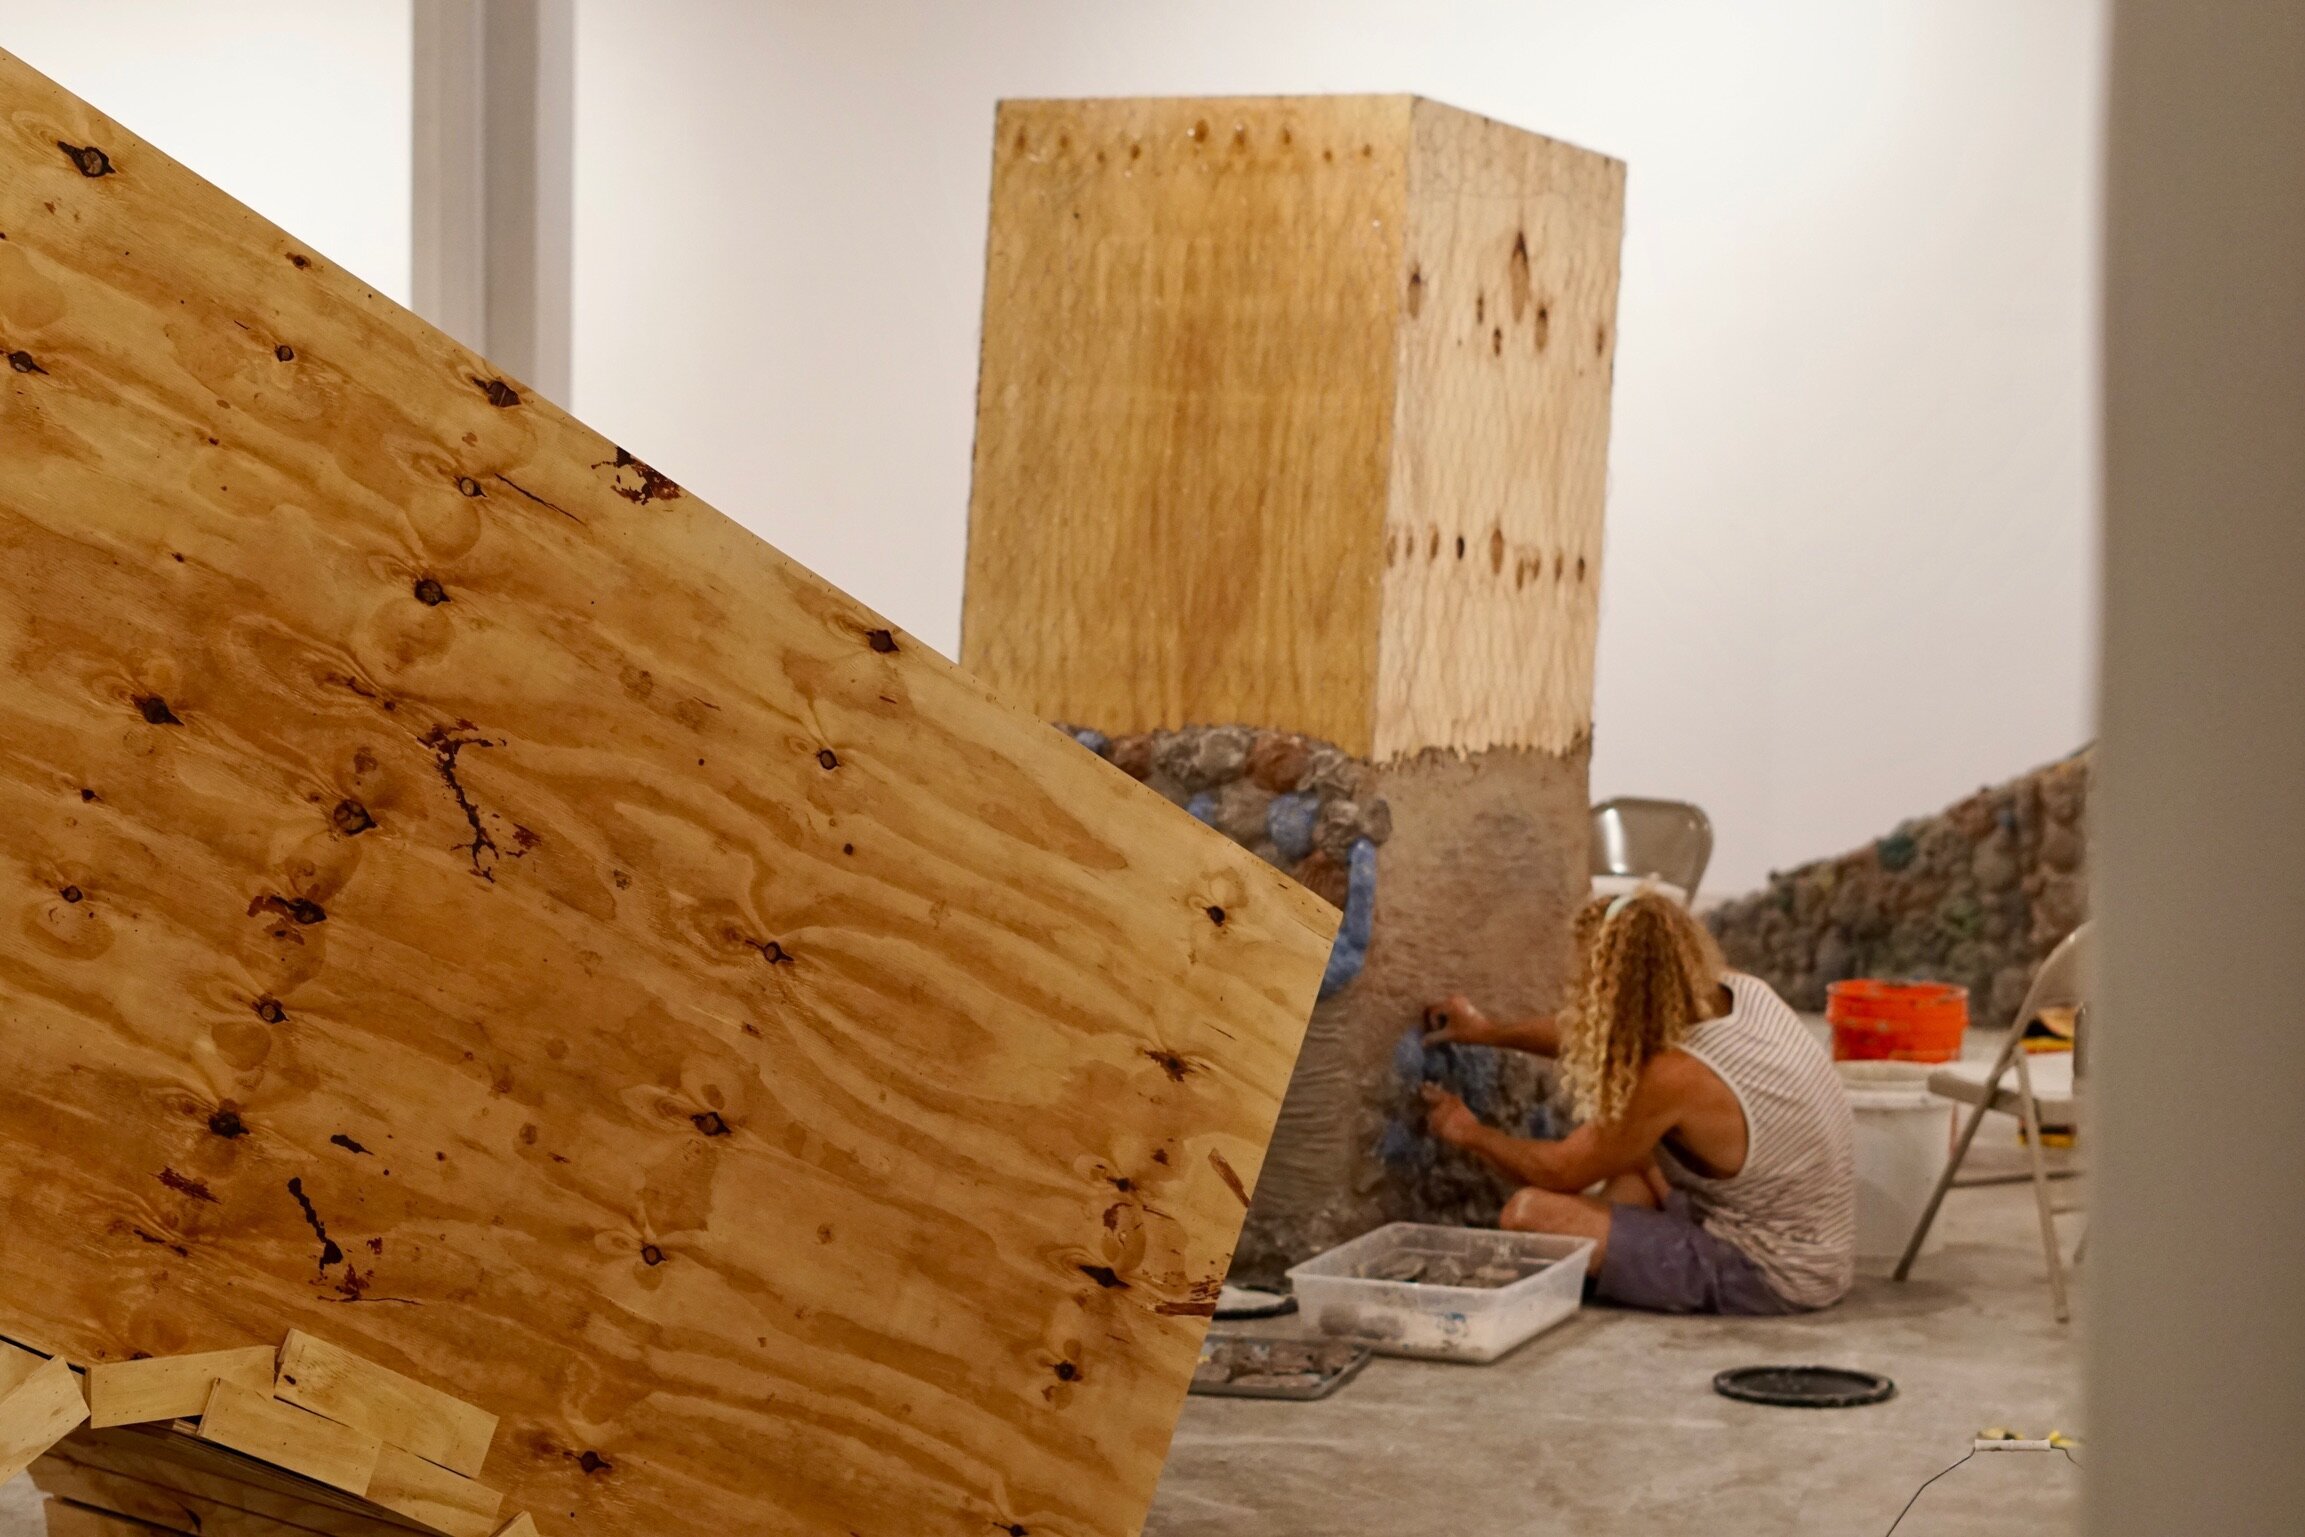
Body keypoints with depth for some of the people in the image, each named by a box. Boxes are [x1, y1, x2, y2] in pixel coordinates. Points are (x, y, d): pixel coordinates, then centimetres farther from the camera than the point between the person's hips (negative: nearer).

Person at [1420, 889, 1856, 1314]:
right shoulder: (1741, 991, -5)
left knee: (1530, 1213, -17)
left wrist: (1470, 1133, 6)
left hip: (1770, 1276, -9)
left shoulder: (1675, 1078, -28)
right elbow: (1594, 1036, 14)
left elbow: (1559, 1171, -11)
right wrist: (1491, 1033, 22)